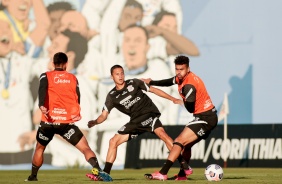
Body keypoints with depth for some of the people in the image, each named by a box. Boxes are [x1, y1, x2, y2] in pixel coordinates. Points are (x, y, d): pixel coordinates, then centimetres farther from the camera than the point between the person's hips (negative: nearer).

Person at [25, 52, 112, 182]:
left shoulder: (46, 76, 8)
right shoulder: (73, 78, 12)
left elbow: (42, 90, -13)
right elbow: (78, 99, 11)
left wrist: (41, 105, -28)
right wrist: (75, 114, 25)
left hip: (48, 120, 1)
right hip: (67, 122, -1)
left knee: (39, 148, 26)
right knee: (85, 148, -6)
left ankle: (33, 176, 30)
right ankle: (98, 171, -28)